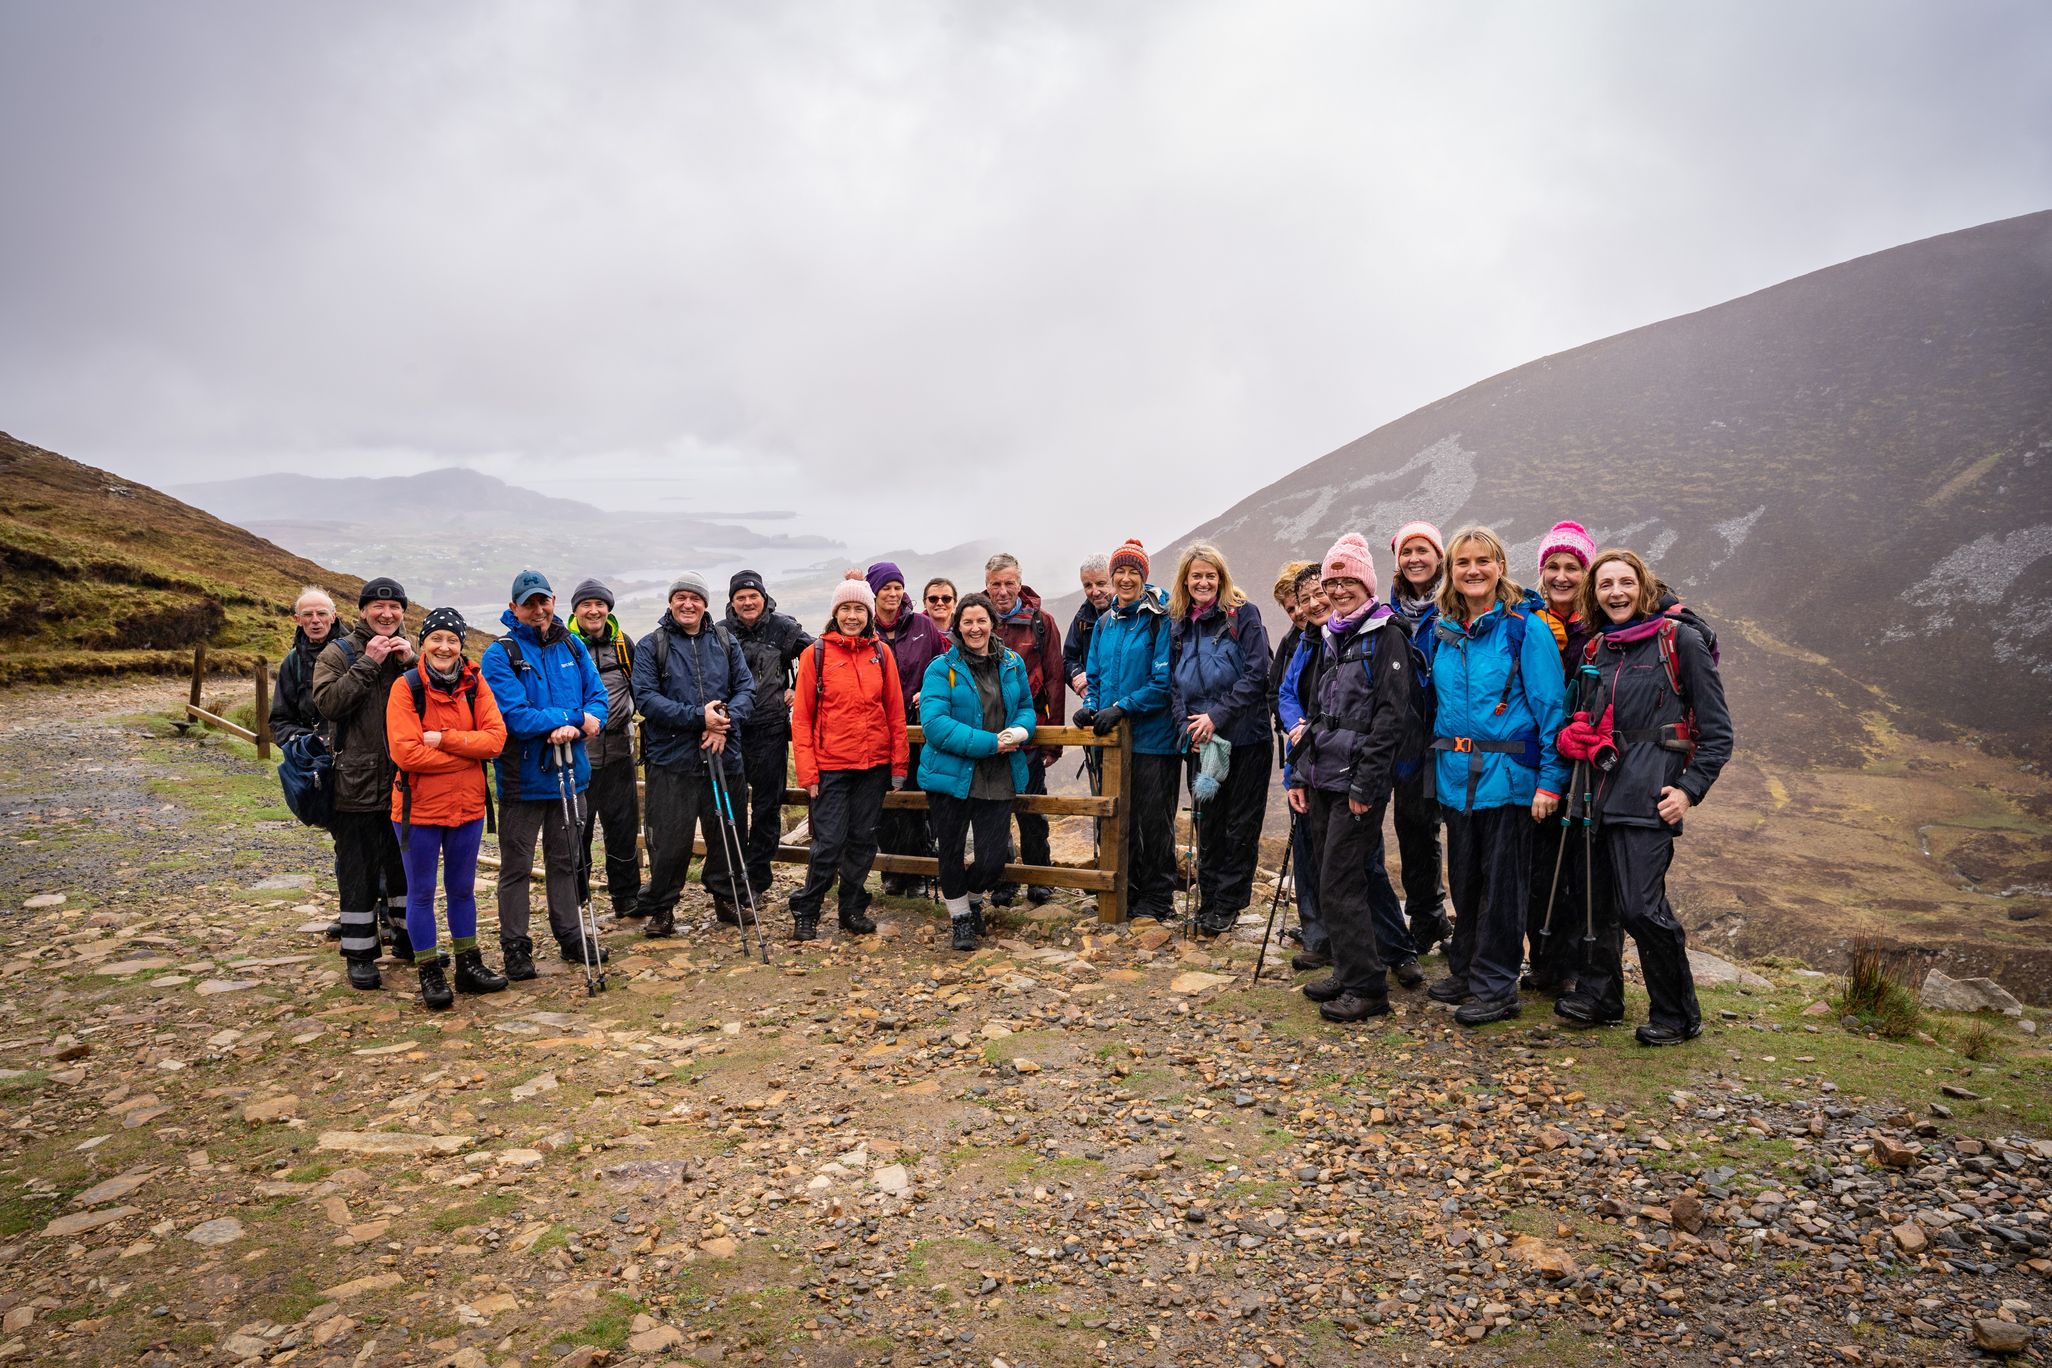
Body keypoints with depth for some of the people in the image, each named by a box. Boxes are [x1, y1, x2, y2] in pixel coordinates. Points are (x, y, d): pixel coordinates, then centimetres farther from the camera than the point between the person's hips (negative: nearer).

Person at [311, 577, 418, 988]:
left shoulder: (412, 652, 9)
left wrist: (412, 663, -14)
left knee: (406, 864, 16)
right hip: (356, 784, -3)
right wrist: (368, 664, -18)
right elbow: (328, 703, -15)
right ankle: (360, 954, 13)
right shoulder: (338, 653, 0)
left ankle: (408, 938, 30)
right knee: (359, 870, 3)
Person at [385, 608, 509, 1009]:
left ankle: (469, 964, 29)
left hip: (468, 805, 3)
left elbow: (495, 738, -10)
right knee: (421, 892, 8)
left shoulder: (474, 683, 0)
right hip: (419, 807, -3)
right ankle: (428, 973, 20)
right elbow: (405, 753, -19)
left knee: (463, 888, 16)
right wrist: (469, 750, -15)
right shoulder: (406, 686, -10)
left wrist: (445, 739, -21)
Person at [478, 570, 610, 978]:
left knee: (564, 860, 17)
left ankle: (570, 936, 29)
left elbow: (597, 694, 4)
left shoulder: (572, 646, 6)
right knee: (516, 867, 4)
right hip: (523, 777, -5)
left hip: (568, 771, 5)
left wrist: (589, 721, -18)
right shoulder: (500, 655, -11)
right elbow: (514, 715, -20)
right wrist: (571, 718, -20)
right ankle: (515, 947, 15)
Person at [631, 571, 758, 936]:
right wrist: (698, 717, -18)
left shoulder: (725, 643, 11)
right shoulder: (652, 645, 1)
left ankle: (728, 896, 31)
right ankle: (660, 909, 16)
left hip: (724, 756, 3)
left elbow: (746, 689, 6)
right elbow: (646, 698, -9)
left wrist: (725, 722, -14)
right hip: (672, 759, -3)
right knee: (671, 840, 0)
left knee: (729, 833, 13)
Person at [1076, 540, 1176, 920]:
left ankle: (1156, 899, 17)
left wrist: (1121, 707, -20)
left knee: (1154, 821, 4)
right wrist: (1091, 706, -2)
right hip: (1110, 737, 6)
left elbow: (1163, 682, -14)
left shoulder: (1160, 620, -9)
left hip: (1152, 738, -6)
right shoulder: (1104, 623, 11)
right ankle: (1125, 892, 28)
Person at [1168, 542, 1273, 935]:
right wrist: (1187, 726, -6)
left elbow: (1256, 674, -12)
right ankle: (1208, 900, 22)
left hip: (1245, 739, -4)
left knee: (1240, 825, 4)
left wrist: (1217, 715, -17)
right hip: (1201, 743, 4)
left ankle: (1228, 905, 14)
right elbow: (1174, 684, 10)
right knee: (1207, 822, 11)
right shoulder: (1178, 625, 10)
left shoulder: (1243, 615, -5)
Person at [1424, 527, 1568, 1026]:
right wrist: (1434, 768, 12)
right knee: (1463, 879, 15)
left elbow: (1551, 706, -9)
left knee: (1501, 882, 3)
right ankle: (1465, 971, 29)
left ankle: (1496, 985, 13)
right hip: (1455, 777, 5)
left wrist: (1550, 780, -14)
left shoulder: (1525, 629, -7)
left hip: (1506, 776, -5)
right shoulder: (1443, 632, 9)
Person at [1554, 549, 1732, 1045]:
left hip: (1648, 795, -6)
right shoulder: (1595, 650, 15)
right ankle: (1599, 995, 25)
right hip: (1599, 789, 6)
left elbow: (1717, 730, -2)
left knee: (1640, 907, -11)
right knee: (1599, 898, 10)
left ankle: (1677, 1014, 7)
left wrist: (1690, 790, -11)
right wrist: (1572, 737, 9)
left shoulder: (1680, 641, -1)